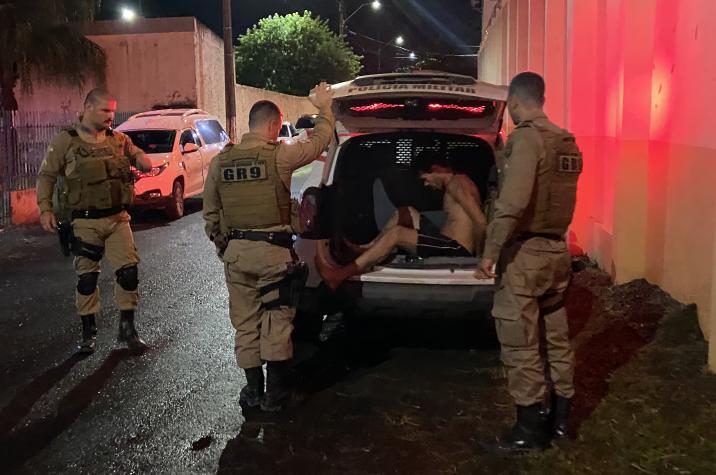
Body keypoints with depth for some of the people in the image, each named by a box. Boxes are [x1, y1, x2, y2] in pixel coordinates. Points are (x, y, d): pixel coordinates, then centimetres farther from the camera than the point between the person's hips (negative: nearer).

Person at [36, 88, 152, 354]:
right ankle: (88, 333, 21)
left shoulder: (119, 139, 6)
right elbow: (46, 176, 2)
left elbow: (136, 155, 21)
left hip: (118, 218, 3)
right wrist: (45, 208, -7)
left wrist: (142, 161, -4)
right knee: (87, 278, 5)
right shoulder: (65, 141, -3)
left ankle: (127, 328, 15)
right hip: (85, 222, -3)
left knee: (129, 271, -2)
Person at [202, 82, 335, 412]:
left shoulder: (220, 162, 3)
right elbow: (318, 143, 5)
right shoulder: (278, 155, -10)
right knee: (276, 321, 6)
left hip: (236, 252, 4)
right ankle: (275, 394, 12)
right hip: (272, 251, -4)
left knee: (245, 323, 13)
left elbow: (210, 214, 8)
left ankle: (253, 390, 22)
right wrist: (324, 108, 22)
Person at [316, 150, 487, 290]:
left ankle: (340, 275, -21)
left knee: (396, 233, -18)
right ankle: (365, 251, 13)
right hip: (448, 244, 10)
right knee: (405, 214, 15)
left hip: (455, 251, -10)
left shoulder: (456, 183, -13)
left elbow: (480, 221, -23)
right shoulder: (454, 184, 20)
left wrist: (478, 256, -16)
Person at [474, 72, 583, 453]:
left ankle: (530, 428, 10)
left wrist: (490, 252, -22)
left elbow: (512, 203, -25)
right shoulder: (566, 142, 12)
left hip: (526, 252, -9)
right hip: (557, 249, 9)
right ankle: (560, 418, 28)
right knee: (556, 337, 16)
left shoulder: (526, 138, -15)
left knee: (520, 344, 0)